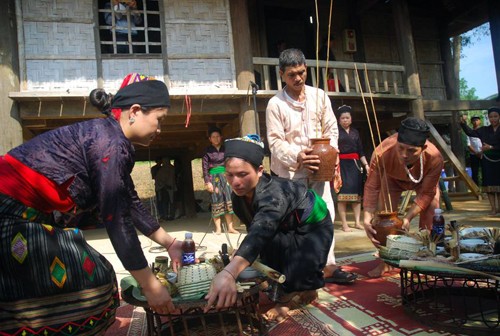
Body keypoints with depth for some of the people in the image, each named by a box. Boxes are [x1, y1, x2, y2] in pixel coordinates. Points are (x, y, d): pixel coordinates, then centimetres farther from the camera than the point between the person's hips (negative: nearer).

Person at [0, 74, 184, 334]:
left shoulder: (110, 138, 10)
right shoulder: (110, 141, -19)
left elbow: (130, 204, 14)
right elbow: (116, 218, -21)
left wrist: (169, 243, 17)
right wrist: (150, 286, -15)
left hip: (21, 215, 9)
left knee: (85, 273, 14)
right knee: (89, 279, -1)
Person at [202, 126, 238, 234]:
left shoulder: (225, 148, 8)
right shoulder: (207, 151, 1)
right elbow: (205, 167, -2)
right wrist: (207, 182, -9)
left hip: (225, 176, 2)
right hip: (214, 178, -2)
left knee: (228, 201, 0)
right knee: (216, 202, -1)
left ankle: (230, 227, 5)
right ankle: (218, 228, 4)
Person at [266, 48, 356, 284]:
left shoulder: (319, 96, 4)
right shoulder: (275, 104, -7)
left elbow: (331, 129, 8)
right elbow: (275, 141, -12)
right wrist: (297, 157, -27)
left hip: (318, 167, 4)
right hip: (290, 170, -3)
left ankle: (328, 266, 10)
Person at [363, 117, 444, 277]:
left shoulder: (434, 157, -42)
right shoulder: (382, 153, -46)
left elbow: (426, 193, -28)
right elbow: (372, 187, -35)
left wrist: (407, 218, -39)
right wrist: (367, 219, -46)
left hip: (424, 180, 1)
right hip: (392, 178, 0)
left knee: (431, 218, -10)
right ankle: (385, 262, 5)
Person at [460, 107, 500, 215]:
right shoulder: (484, 130, 7)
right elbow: (470, 132, -2)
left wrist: (491, 147, -20)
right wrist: (463, 124, -18)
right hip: (487, 161, 2)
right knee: (489, 185, 0)